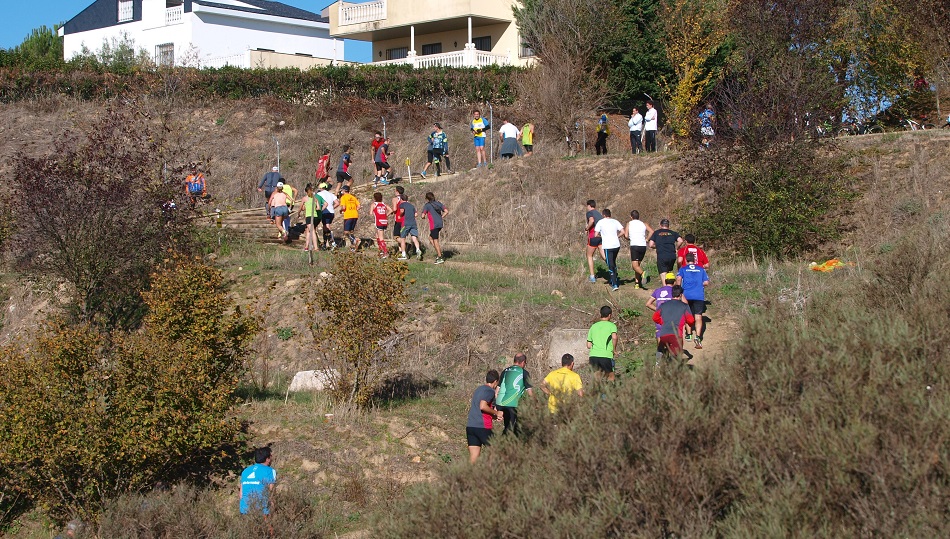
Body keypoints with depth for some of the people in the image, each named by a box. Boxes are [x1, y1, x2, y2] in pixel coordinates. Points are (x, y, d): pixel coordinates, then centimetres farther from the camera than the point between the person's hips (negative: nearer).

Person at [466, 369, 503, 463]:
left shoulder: (478, 389, 21)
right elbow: (482, 406, -19)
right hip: (482, 427, -7)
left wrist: (493, 416, 28)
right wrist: (496, 413, -6)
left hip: (470, 426, 7)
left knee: (473, 457, 4)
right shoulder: (490, 391, -5)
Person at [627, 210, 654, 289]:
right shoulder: (643, 224, 14)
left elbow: (626, 236, 3)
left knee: (635, 265, -8)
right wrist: (646, 239, 9)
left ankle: (643, 273, -39)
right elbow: (651, 231, 0)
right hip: (643, 246, 4)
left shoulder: (629, 224, 9)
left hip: (634, 246, -4)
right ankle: (637, 283, 14)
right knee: (638, 264, 17)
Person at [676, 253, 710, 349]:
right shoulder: (701, 269, 14)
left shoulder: (683, 269, 9)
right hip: (699, 296, 0)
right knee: (698, 316, -5)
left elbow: (678, 278, -9)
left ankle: (688, 334, 26)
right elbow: (706, 283, 9)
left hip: (687, 295, 0)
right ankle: (698, 336, -23)